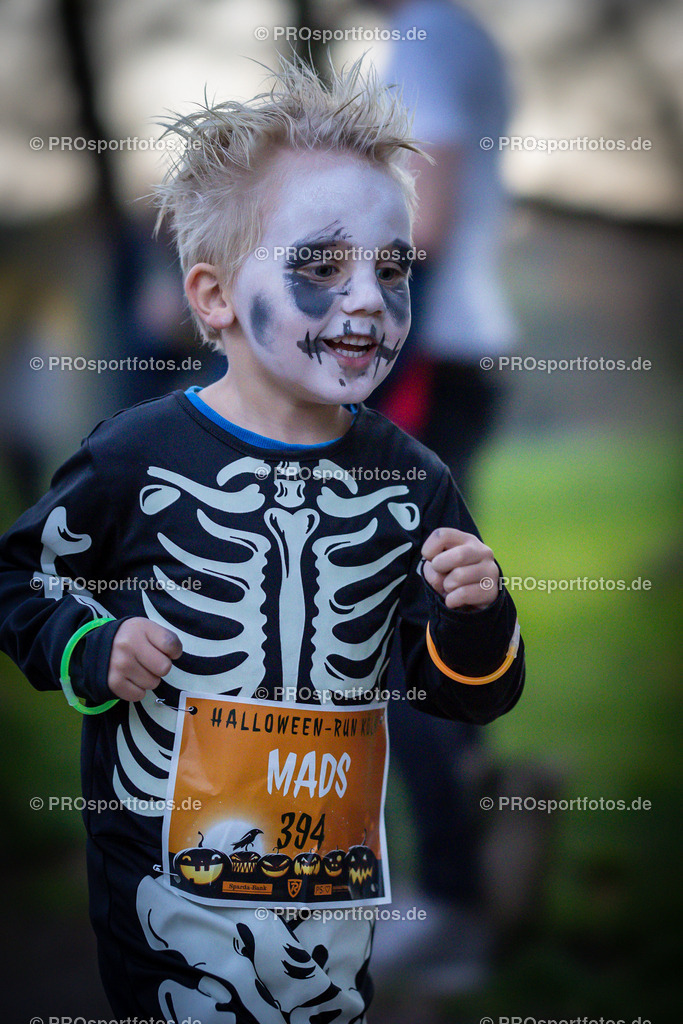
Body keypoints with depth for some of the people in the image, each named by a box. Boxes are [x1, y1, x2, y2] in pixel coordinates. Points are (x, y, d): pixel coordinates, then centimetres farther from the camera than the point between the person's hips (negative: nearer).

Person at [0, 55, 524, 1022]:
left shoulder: (413, 482, -2)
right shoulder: (139, 458, -11)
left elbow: (464, 694, 4)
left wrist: (473, 623, -17)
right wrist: (89, 653, -12)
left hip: (334, 884, 3)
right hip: (159, 868, -3)